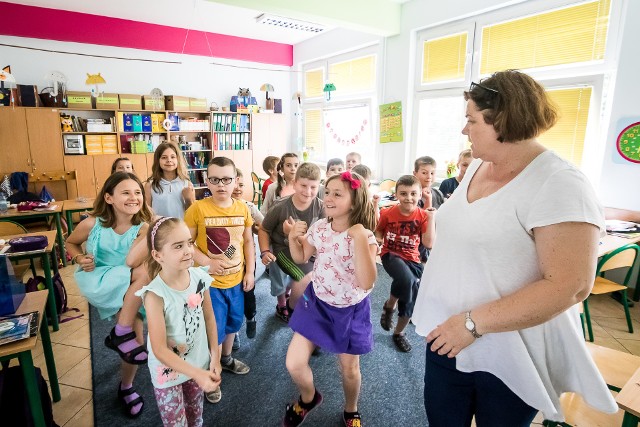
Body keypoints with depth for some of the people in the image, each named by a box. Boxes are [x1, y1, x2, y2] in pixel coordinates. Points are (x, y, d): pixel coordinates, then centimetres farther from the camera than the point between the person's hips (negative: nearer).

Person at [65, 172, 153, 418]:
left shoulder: (143, 228, -11)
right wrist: (80, 259, -10)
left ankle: (126, 387, 22)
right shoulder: (93, 224, -11)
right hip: (99, 284, -3)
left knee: (136, 338, -8)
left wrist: (149, 232, -34)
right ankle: (121, 333, -17)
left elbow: (131, 261, -25)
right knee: (145, 272, -31)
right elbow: (70, 243, 10)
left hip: (130, 292, 3)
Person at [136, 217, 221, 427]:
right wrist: (198, 374, -26)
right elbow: (159, 350, -24)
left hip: (199, 363, 4)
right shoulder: (155, 294, -28)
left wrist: (215, 356, 1)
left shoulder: (200, 277, -14)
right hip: (168, 371, -4)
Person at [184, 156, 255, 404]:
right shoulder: (197, 209, -16)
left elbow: (248, 241, 5)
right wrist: (207, 263, -22)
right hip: (209, 282, -4)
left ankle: (226, 359, 49)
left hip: (237, 280, 5)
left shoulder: (242, 209, -3)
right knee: (214, 330, 8)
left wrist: (250, 271, 3)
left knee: (232, 323, 23)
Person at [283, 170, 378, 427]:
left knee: (349, 369, 15)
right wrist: (293, 237, -11)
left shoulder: (365, 237, -22)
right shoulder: (319, 228, -9)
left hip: (350, 311, -3)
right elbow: (301, 258, 8)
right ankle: (308, 398, 34)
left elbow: (366, 283, -34)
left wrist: (359, 239, -39)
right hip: (317, 303, 3)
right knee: (294, 364, -1)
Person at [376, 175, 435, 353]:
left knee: (410, 298, 4)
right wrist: (378, 240, -13)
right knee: (406, 279, -35)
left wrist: (431, 218, -17)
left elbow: (429, 243, -13)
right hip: (391, 255, -3)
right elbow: (378, 231, 9)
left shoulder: (422, 216, -4)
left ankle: (399, 333, 32)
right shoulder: (388, 213, -8)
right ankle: (389, 305, -2)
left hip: (412, 259, 3)